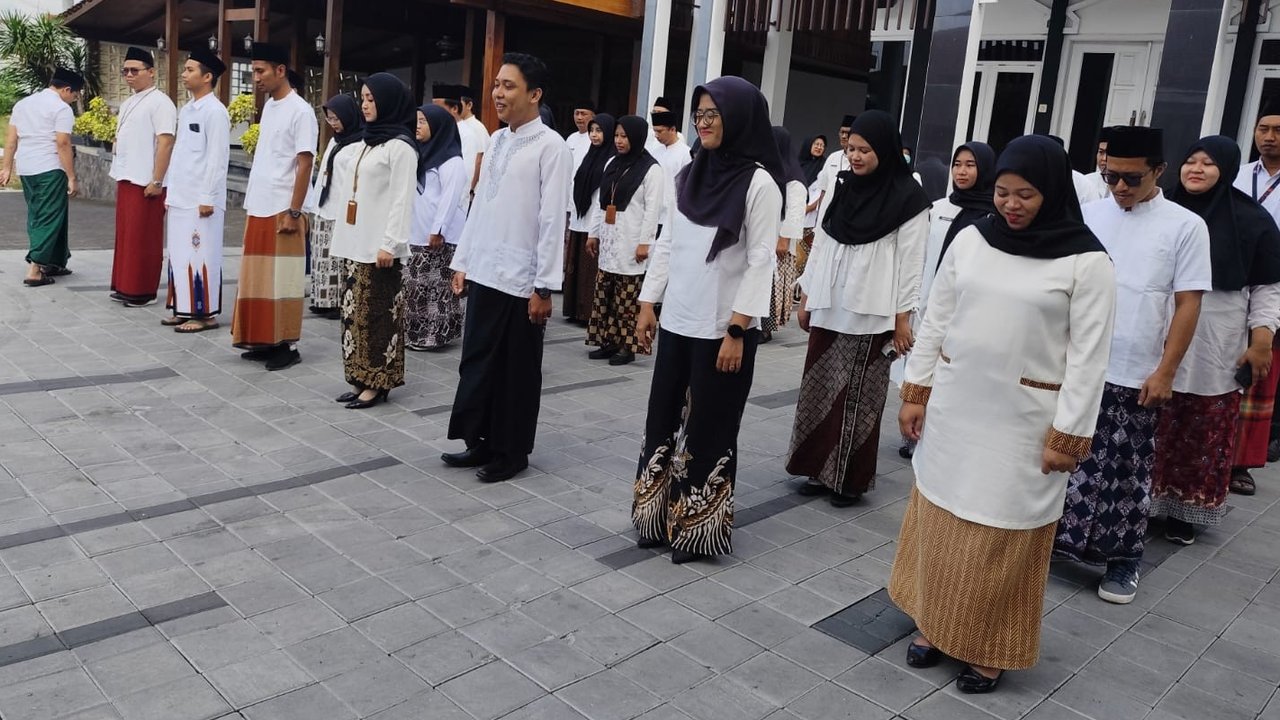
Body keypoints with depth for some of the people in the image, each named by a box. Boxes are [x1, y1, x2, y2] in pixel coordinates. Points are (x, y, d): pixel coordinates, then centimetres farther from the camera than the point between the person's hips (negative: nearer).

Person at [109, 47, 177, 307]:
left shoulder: (159, 102, -10)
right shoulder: (128, 104, 17)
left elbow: (165, 143, -17)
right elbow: (122, 141, 21)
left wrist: (156, 181, -20)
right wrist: (119, 177, 17)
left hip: (145, 182, -9)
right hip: (126, 180, 9)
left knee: (143, 238, -2)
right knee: (125, 236, 13)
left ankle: (143, 291, 5)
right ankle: (125, 287, 21)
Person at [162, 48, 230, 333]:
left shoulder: (215, 111, -11)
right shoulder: (186, 110, 15)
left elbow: (218, 158, -15)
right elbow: (178, 152, 19)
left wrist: (208, 198, -17)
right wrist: (170, 191, 16)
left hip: (200, 200, -9)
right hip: (180, 198, 9)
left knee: (200, 256, -4)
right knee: (179, 255, 11)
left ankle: (205, 313, 3)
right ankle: (184, 309, 19)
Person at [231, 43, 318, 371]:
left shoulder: (300, 111, -10)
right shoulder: (269, 106, 14)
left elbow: (304, 164, -14)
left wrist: (293, 212, -17)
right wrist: (251, 203, 15)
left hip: (282, 211, -8)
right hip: (258, 209, 8)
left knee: (282, 280, -2)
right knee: (258, 279, 10)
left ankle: (287, 345, 6)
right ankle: (265, 340, 19)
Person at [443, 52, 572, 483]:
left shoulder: (551, 147, -10)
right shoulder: (497, 141, 11)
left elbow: (553, 220, -13)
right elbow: (479, 205, 15)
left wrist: (544, 286, -15)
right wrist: (463, 261, 13)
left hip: (522, 281, -7)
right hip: (485, 274, 7)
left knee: (516, 371, 6)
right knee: (476, 363, 13)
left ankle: (511, 452, 20)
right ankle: (480, 442, 26)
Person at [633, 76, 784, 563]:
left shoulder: (759, 182, -10)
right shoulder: (690, 175, 9)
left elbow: (760, 262, -13)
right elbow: (666, 244, 12)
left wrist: (737, 331, -16)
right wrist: (648, 304, 8)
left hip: (722, 329, -6)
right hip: (677, 322, 6)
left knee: (708, 428, 4)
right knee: (664, 421, 11)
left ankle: (698, 528, 19)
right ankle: (659, 517, 26)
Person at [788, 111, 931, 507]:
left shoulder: (908, 196, -7)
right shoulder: (841, 185, 8)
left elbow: (911, 260, -6)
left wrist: (903, 316, -8)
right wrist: (806, 296, 13)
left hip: (870, 312, -5)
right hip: (829, 306, 5)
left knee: (857, 396, 2)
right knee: (820, 390, 9)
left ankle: (850, 478, 13)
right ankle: (820, 469, 20)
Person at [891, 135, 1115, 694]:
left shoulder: (1086, 261, -9)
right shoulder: (970, 240, 1)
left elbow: (1088, 356, -8)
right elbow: (935, 321, 6)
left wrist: (1067, 434, -10)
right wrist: (915, 392, 5)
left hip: (1023, 418, -4)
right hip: (953, 404, 4)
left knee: (1000, 535, 6)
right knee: (939, 517, 13)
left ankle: (989, 650, 24)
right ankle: (934, 625, 31)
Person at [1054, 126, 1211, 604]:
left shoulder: (1185, 227, -3)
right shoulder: (1088, 215, 4)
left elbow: (1188, 305, -4)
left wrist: (1165, 371, -8)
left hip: (1137, 376, -2)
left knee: (1127, 475, 8)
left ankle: (1123, 560, 22)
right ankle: (1055, 538, 26)